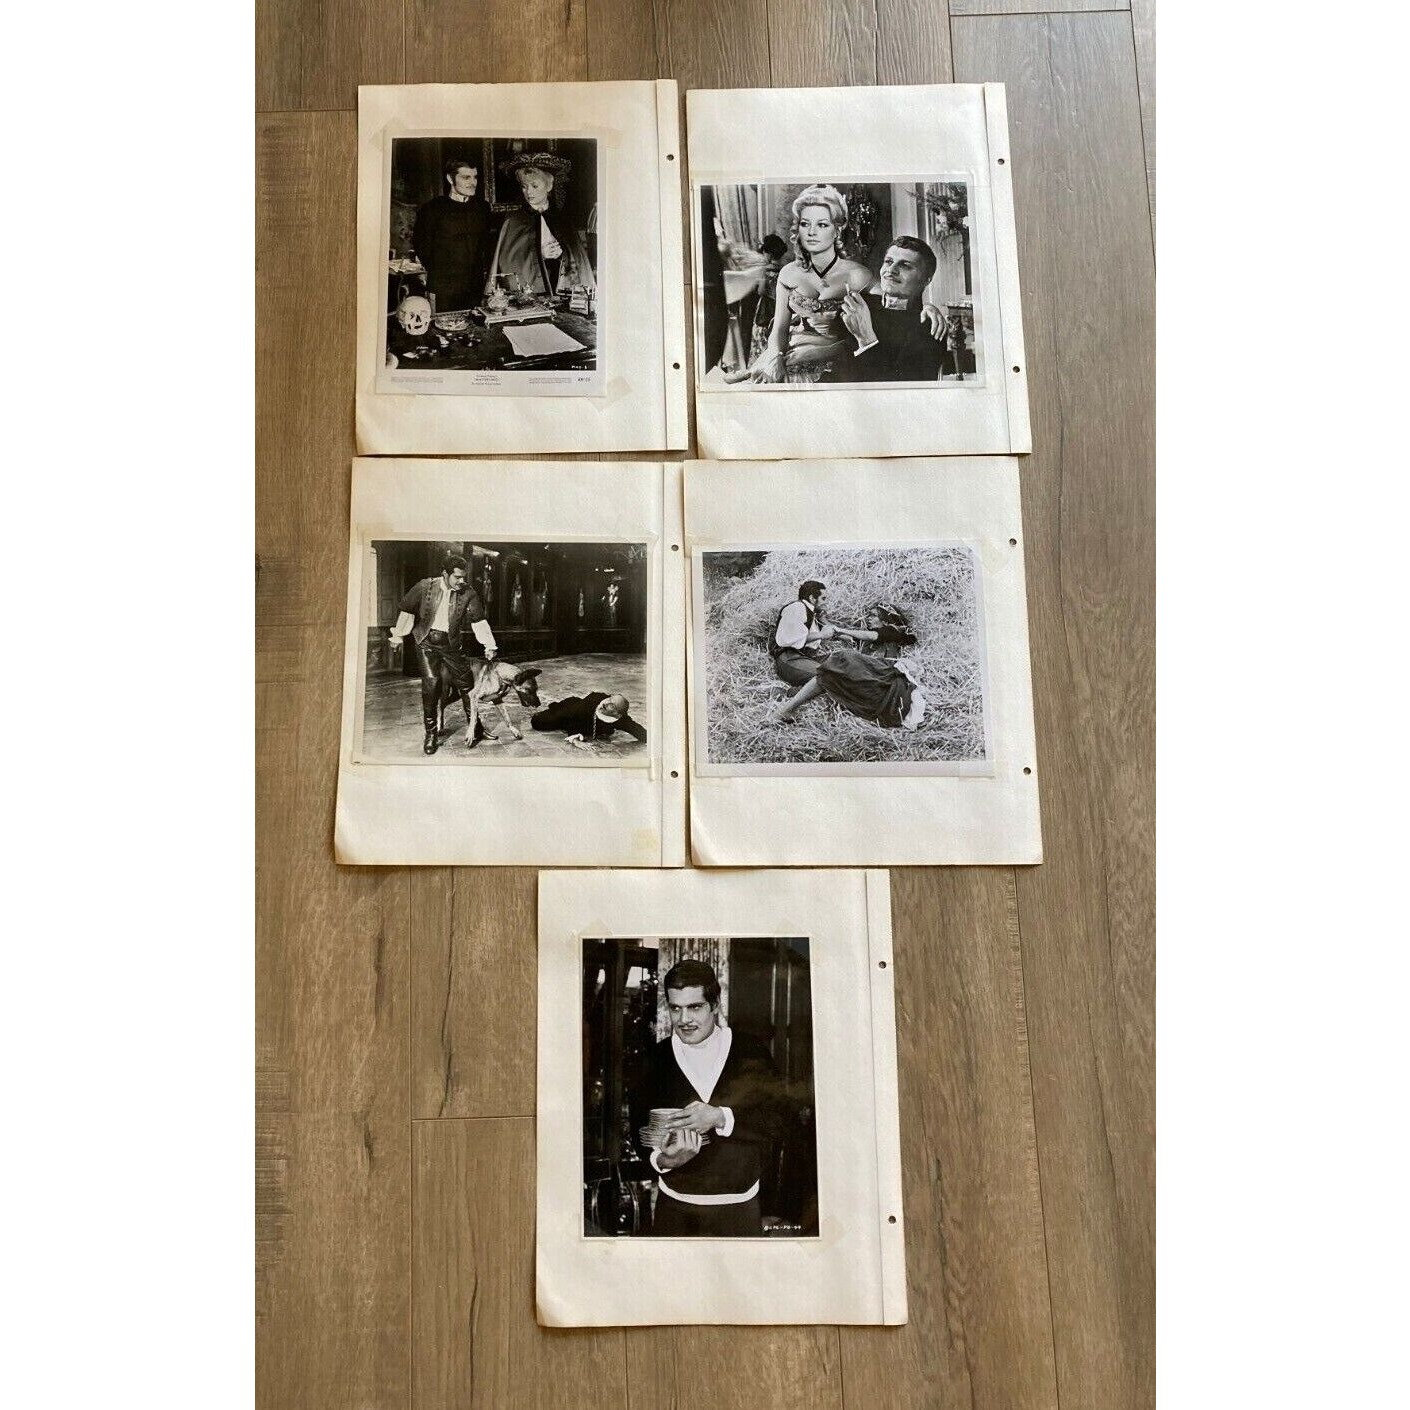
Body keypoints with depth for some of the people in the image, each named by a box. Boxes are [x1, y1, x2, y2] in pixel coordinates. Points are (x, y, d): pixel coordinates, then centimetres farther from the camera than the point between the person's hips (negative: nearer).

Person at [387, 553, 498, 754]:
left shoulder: (468, 594, -6)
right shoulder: (424, 587, -8)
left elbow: (479, 621, -5)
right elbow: (406, 609, 3)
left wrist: (489, 646, -11)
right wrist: (399, 635, 4)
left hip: (452, 644, 2)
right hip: (427, 641, -2)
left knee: (466, 684, 2)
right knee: (431, 683, -11)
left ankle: (475, 726, 21)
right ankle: (431, 733, 0)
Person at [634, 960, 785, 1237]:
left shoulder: (751, 1055, -5)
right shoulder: (656, 1058, -1)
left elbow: (776, 1120, -11)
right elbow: (639, 1127, -1)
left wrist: (720, 1118, -24)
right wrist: (662, 1159, -21)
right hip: (675, 1207, 1)